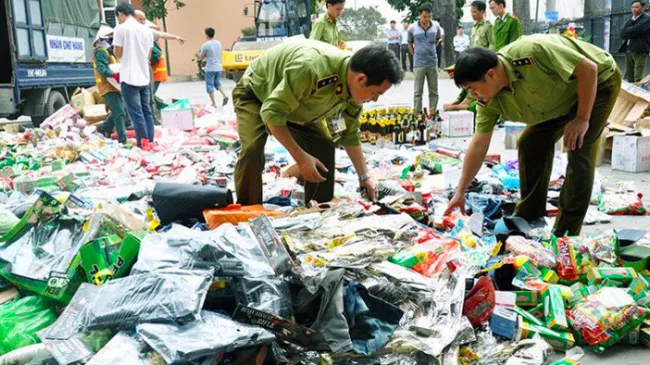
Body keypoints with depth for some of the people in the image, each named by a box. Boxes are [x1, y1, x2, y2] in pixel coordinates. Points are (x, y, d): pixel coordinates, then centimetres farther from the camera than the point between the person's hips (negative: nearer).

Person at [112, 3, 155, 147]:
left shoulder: (121, 28, -7)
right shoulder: (147, 30, 11)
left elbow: (118, 55, -3)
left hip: (129, 78, -6)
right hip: (144, 78, 6)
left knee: (136, 114, -5)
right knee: (147, 112, 10)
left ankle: (143, 146, -5)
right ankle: (150, 143, 11)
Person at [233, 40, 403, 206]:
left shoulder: (353, 86, -17)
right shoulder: (311, 69, -44)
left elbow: (350, 134, -1)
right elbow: (271, 112, -38)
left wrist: (364, 177, -2)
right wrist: (300, 156, -38)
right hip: (255, 92, -6)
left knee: (324, 147, -3)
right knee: (252, 150, -28)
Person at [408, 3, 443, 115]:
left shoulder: (436, 27, 1)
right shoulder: (413, 29, -4)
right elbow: (410, 44, 9)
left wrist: (431, 50, 10)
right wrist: (416, 55, 4)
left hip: (433, 63, 2)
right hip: (419, 64, -2)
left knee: (433, 91, 7)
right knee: (418, 92, 2)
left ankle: (433, 113, 16)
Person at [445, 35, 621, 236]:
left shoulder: (532, 52, -38)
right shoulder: (490, 100, -15)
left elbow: (589, 68, -30)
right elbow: (479, 145, -10)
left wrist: (582, 118, -28)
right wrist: (460, 193, -9)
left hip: (598, 80, -7)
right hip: (561, 100, 7)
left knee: (579, 150, -17)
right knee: (530, 144, 1)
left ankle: (567, 231, -10)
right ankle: (528, 216, 15)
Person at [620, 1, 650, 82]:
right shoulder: (630, 20, 19)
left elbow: (635, 30, -16)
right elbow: (622, 34, 6)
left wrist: (627, 31, 2)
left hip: (639, 51, -7)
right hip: (628, 50, 7)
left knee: (638, 79, -12)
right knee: (629, 77, 9)